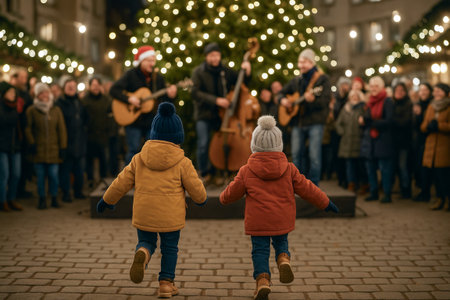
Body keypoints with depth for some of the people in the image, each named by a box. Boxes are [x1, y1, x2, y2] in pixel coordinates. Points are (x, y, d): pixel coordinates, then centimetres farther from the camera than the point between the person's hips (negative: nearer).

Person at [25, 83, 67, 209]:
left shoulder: (56, 110, 6)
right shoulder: (32, 111, 1)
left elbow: (62, 129, 7)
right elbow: (28, 128, 4)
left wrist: (62, 147, 2)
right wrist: (31, 143, -5)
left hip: (53, 149, 1)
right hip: (38, 149, -1)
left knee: (53, 175, -2)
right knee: (40, 176, 2)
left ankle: (54, 198, 12)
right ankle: (42, 199, 13)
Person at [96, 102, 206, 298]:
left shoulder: (139, 159, 0)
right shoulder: (182, 162, -8)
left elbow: (122, 182, 4)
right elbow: (195, 187, -2)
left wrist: (107, 200, 18)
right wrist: (201, 199, 21)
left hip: (144, 214, 2)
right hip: (170, 215, -2)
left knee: (146, 242, 17)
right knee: (170, 248, 15)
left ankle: (142, 254, -15)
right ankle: (166, 283, 15)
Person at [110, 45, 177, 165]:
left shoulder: (158, 77, 6)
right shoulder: (131, 75, -5)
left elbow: (163, 100, 7)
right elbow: (113, 90, -10)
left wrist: (170, 96, -15)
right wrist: (129, 98, -21)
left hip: (152, 121, 4)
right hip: (133, 120, -4)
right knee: (134, 150, -4)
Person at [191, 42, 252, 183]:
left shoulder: (226, 71, 6)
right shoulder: (199, 72, -2)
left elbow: (242, 83, 13)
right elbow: (196, 93, -13)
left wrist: (247, 72, -8)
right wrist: (216, 100, -22)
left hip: (221, 114, 2)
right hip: (204, 114, -2)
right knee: (203, 144, -9)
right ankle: (204, 173, 10)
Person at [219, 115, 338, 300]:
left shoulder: (246, 171, -4)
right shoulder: (288, 169, 0)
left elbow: (232, 192, 5)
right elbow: (306, 188, 4)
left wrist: (224, 199, 29)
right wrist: (325, 203, 15)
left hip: (257, 222, -1)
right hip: (282, 220, 2)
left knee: (260, 250, 6)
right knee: (281, 242, 21)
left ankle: (262, 280, -10)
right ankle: (284, 260, -9)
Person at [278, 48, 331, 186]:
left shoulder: (322, 79, 0)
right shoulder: (296, 81, 17)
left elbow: (326, 100, -12)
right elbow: (282, 92, 28)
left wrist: (313, 100, -31)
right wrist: (282, 100, 4)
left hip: (315, 122, -5)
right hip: (298, 123, 5)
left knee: (314, 156, -7)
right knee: (296, 155, 5)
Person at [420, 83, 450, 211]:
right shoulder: (431, 107, 17)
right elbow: (423, 126, 15)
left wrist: (438, 126, -15)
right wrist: (428, 126, -6)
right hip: (431, 145, 6)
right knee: (436, 174, 5)